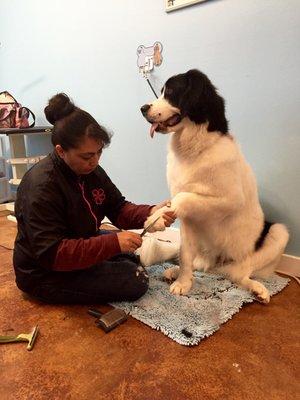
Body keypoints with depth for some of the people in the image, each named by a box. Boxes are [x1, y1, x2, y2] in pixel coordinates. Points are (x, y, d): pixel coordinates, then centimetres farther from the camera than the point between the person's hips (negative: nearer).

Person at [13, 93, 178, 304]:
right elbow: (51, 254, -32)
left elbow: (119, 209, -3)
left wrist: (151, 213, -23)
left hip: (82, 244, 8)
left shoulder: (91, 170, -5)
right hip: (46, 275, -8)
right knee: (136, 280, -11)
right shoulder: (41, 186, -30)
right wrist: (112, 243, -38)